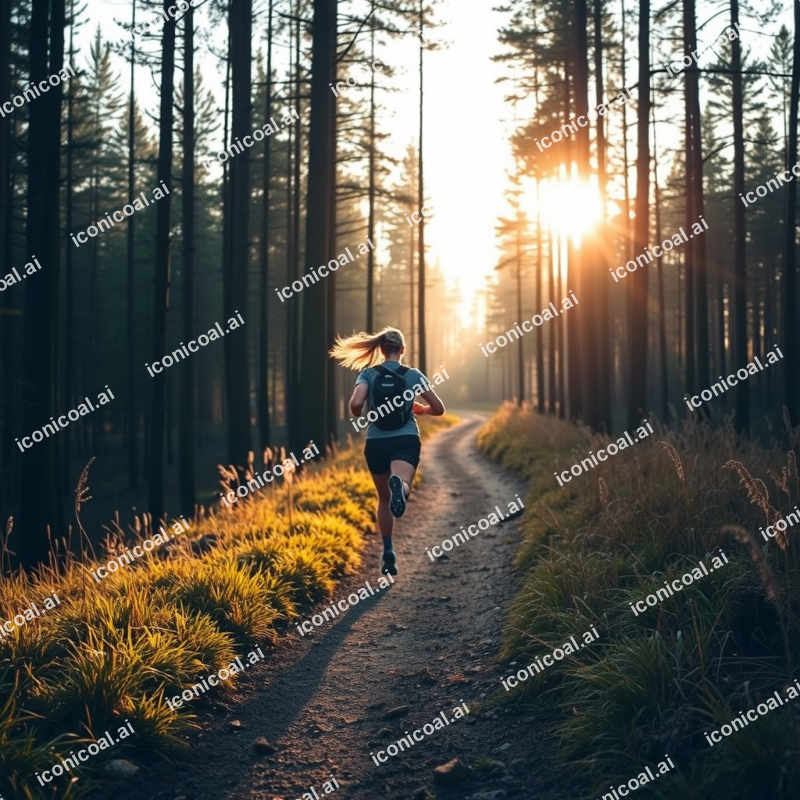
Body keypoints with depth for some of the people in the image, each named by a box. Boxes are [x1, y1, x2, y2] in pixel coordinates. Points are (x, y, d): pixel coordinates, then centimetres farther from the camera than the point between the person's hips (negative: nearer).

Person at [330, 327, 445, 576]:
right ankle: (399, 484, -61)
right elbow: (438, 409, 6)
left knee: (384, 499, 18)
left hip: (376, 443, 2)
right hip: (406, 441, -1)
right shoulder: (414, 375, 5)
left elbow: (356, 403, -14)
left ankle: (388, 552, 18)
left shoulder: (368, 374, 2)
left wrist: (359, 419, 8)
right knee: (402, 484, -24)